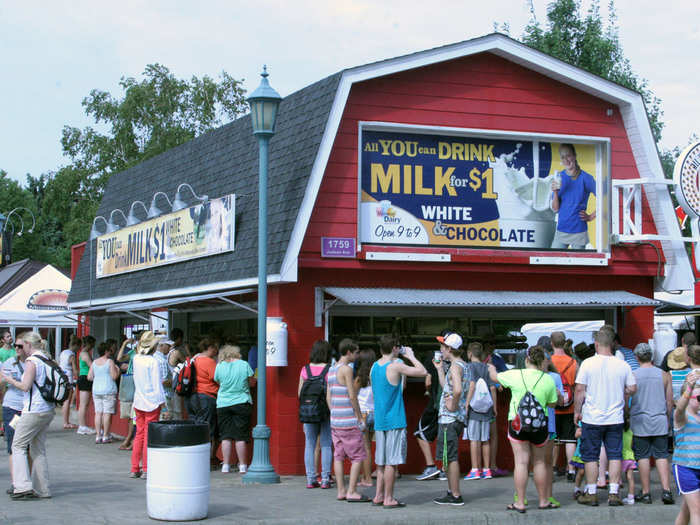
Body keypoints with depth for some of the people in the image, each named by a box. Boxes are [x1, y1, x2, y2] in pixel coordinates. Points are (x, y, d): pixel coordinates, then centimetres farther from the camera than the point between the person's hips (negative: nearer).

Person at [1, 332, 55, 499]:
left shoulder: (32, 361, -13)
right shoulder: (48, 360, 12)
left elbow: (25, 386, -18)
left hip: (34, 411, -8)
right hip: (48, 410, 8)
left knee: (18, 446, -1)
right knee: (39, 449, 13)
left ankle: (23, 487, -9)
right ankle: (42, 489, 12)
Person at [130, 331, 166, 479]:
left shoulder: (136, 359, 2)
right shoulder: (153, 362, -14)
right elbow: (157, 384, -12)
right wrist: (162, 400, -4)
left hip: (138, 402, 6)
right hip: (152, 402, -6)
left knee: (139, 434, 12)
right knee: (149, 436, -1)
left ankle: (135, 468, 14)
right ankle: (146, 469, 0)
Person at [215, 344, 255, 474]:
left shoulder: (220, 366, -1)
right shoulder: (244, 365, -3)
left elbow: (218, 382, 11)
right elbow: (252, 383, 5)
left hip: (223, 404, 1)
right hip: (242, 403, -1)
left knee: (226, 436, 6)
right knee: (241, 437, 3)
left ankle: (226, 466, 5)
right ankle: (242, 466, 4)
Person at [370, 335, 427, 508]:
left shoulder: (374, 366, 8)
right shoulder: (396, 366, -15)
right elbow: (423, 372, -13)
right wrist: (411, 356, 3)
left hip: (379, 420, 8)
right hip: (394, 421, -7)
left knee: (381, 461, 14)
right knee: (391, 461, -3)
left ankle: (379, 495, 18)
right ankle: (388, 499, 0)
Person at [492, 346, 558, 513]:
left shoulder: (515, 375, -6)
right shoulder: (548, 380, -3)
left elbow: (494, 377, 11)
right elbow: (552, 403, 6)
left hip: (517, 422, -2)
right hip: (540, 424, 2)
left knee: (521, 462, -1)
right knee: (539, 462, 14)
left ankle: (520, 503, -1)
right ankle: (543, 501, 23)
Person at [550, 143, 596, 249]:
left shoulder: (586, 178, -7)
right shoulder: (559, 177, 3)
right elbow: (555, 209, 2)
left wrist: (591, 217, -4)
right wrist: (555, 192, -14)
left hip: (579, 232, -3)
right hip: (561, 230, 3)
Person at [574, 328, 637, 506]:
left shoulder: (588, 363, -9)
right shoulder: (623, 365, -3)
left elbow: (580, 390, -8)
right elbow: (632, 389, 4)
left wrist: (577, 411, 4)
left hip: (592, 418, -2)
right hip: (615, 418, 2)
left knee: (591, 456, 8)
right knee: (615, 455, 8)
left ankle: (591, 493, 11)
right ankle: (614, 493, 6)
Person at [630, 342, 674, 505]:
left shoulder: (632, 376, -6)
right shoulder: (664, 375, 1)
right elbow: (670, 401, 7)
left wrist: (627, 417, 14)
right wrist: (667, 419, 20)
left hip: (640, 422, -2)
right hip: (660, 421, 2)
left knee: (643, 457, 4)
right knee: (662, 456, 6)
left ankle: (646, 493, 7)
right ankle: (666, 490, -5)